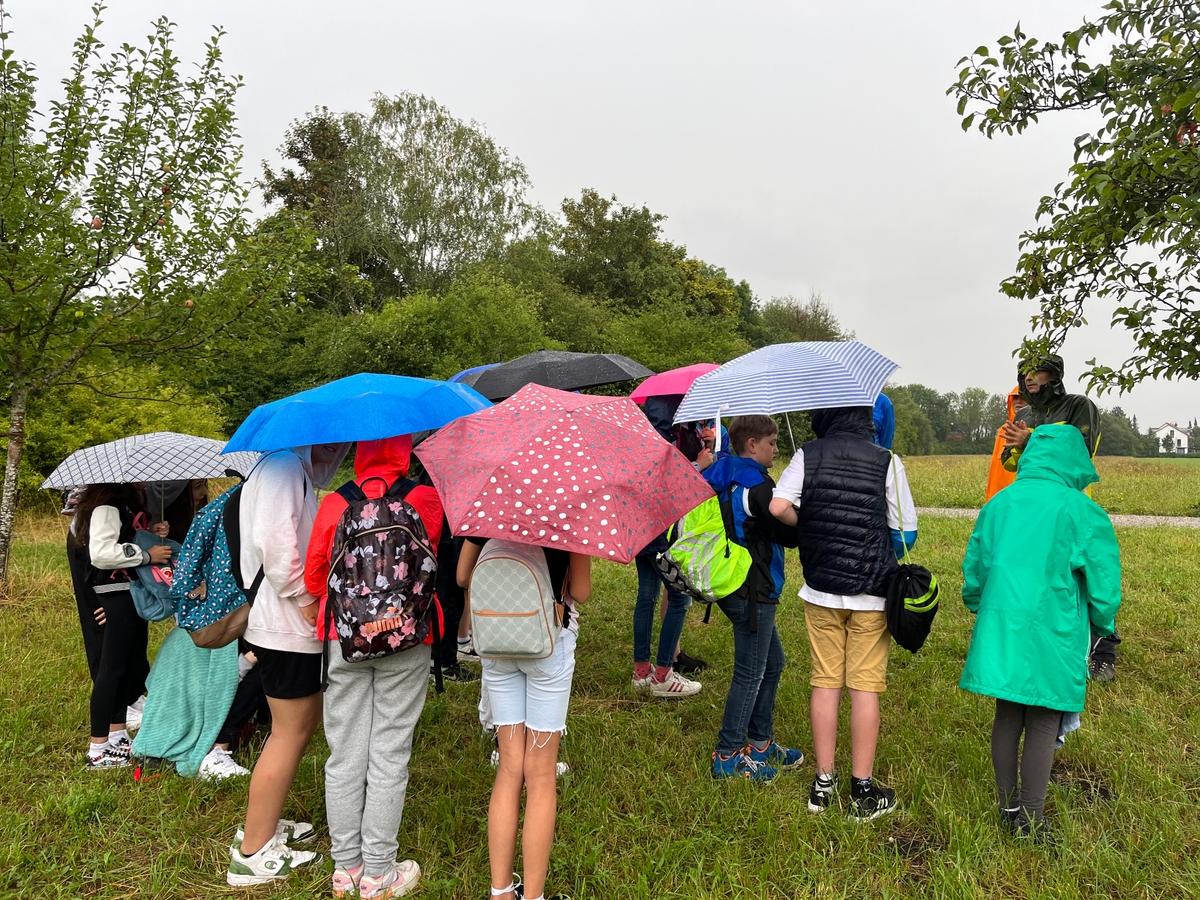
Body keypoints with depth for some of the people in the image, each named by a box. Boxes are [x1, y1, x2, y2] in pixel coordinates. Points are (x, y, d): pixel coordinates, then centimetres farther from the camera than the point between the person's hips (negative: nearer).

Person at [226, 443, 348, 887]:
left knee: (306, 721, 21)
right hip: (288, 626, -10)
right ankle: (252, 854, 12)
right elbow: (275, 542, -29)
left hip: (294, 623, 10)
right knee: (290, 733, -1)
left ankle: (263, 823, 34)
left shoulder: (298, 470, 17)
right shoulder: (285, 464, -15)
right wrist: (307, 599, -20)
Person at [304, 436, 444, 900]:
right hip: (406, 640, -2)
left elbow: (313, 577, 4)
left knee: (345, 754, 12)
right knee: (389, 756, 7)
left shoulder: (333, 504, -3)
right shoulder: (427, 499, -7)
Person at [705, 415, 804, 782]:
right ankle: (728, 756, 11)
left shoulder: (721, 480, 9)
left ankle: (761, 743, 31)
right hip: (753, 592, -10)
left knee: (772, 663, 21)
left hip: (731, 585, 10)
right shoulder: (757, 485, -19)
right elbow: (790, 533, -17)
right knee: (750, 674, 1)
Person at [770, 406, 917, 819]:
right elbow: (907, 534, -3)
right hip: (872, 594, -1)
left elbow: (778, 506, -15)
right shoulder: (887, 461, -6)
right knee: (865, 686, 6)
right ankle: (864, 790, 15)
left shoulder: (807, 455, -3)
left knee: (825, 683, 10)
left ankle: (823, 784, 19)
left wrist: (808, 527, 4)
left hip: (820, 590, 2)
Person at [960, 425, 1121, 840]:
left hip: (1000, 631, 4)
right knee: (1043, 724, 7)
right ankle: (1031, 819, 16)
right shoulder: (1082, 511, -10)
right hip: (1051, 638, -4)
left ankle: (1008, 806, 30)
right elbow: (1104, 581, -5)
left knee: (1007, 716, 17)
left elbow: (973, 567, 10)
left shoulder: (998, 503, 4)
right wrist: (1102, 627, 14)